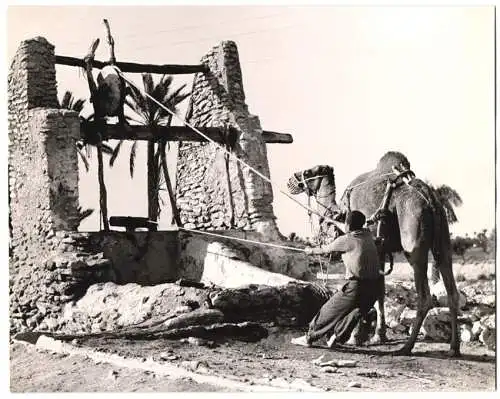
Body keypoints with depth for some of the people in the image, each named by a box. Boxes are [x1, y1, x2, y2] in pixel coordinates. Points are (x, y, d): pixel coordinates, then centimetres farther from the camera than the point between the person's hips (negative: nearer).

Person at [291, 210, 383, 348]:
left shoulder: (345, 240, -8)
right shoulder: (368, 236, 8)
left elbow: (325, 250, 9)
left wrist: (311, 250, 28)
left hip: (357, 286, -5)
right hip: (376, 285, 5)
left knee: (330, 310, 9)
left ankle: (309, 337, 18)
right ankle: (338, 336, 29)